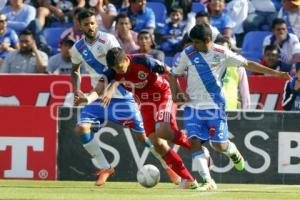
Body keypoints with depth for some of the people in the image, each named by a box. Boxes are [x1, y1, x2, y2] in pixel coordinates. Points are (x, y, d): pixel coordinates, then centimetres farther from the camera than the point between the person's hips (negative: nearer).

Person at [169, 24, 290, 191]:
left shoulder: (222, 53, -4)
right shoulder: (187, 54, -1)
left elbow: (247, 64, 2)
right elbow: (174, 74, 10)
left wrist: (275, 73, 0)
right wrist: (176, 93, -8)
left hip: (215, 106, -1)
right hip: (193, 106, 1)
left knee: (219, 144, -4)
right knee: (194, 141, -13)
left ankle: (232, 150, 34)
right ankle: (208, 181, -8)